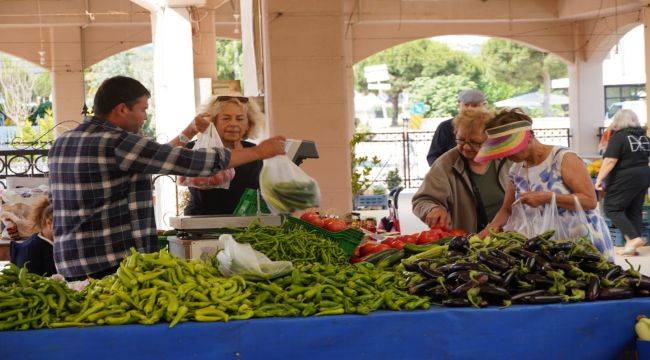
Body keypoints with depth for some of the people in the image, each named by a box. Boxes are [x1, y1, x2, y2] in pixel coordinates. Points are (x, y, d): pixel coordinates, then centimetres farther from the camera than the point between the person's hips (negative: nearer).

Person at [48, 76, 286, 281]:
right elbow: (193, 162, -13)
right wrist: (258, 152, -3)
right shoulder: (117, 144, -12)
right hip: (113, 266, -9)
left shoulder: (61, 144, 16)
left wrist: (187, 134, 28)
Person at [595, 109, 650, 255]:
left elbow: (610, 161, -20)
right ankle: (633, 246, 8)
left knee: (612, 209, 0)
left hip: (624, 179, -7)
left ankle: (633, 238, -14)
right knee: (635, 210, 11)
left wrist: (599, 179, -17)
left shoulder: (618, 137, -12)